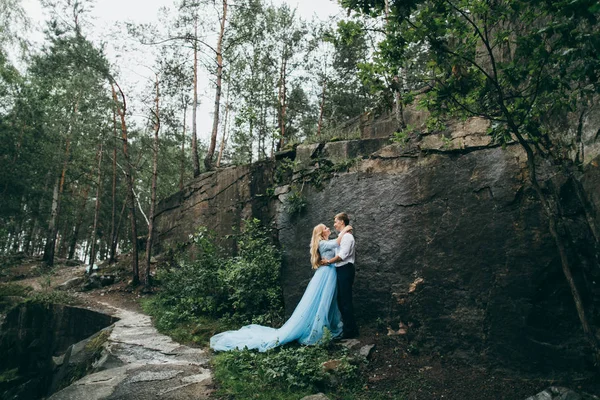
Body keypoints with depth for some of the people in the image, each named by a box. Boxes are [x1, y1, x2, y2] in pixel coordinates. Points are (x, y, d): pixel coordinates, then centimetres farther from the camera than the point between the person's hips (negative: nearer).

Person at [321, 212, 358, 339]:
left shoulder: (347, 236, -13)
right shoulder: (342, 236, 17)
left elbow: (343, 255, -21)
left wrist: (328, 261, -14)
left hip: (345, 270, -10)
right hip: (341, 270, 10)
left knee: (345, 300, -5)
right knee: (341, 300, 14)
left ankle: (350, 330, 3)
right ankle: (349, 327, 23)